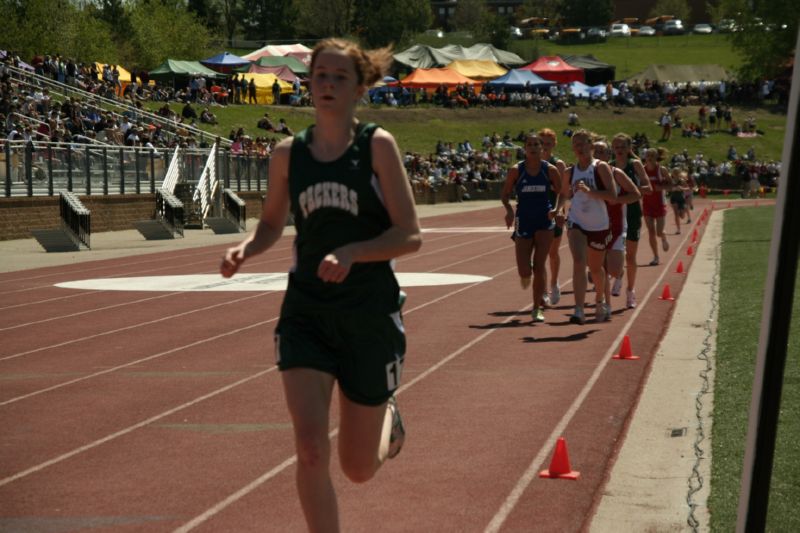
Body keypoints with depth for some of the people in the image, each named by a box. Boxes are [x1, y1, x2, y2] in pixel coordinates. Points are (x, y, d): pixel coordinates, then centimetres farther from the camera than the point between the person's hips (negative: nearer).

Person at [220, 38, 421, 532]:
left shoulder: (377, 146, -6)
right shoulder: (288, 153, 3)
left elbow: (411, 235, -10)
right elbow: (272, 223, 18)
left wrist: (351, 253, -25)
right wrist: (245, 249, -4)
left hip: (371, 316, -2)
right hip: (306, 313, 2)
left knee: (358, 469, 10)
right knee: (311, 449, -16)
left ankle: (387, 420, 46)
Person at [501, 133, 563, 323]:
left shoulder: (550, 170, -3)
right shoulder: (516, 171, -4)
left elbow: (561, 192, 6)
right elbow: (505, 195, 3)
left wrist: (556, 209, -13)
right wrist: (509, 210, -17)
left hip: (545, 221, 0)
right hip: (523, 222, 0)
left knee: (540, 265, -6)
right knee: (524, 270, -3)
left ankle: (537, 308, 3)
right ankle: (525, 277, 37)